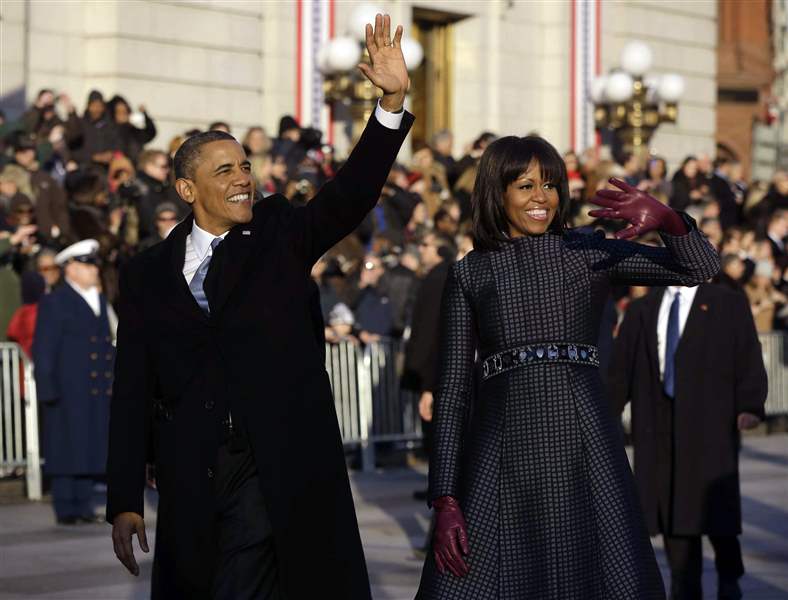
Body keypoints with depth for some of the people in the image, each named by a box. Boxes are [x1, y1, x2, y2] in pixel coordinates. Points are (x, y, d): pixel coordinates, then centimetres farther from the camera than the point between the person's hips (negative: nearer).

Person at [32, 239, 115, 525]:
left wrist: (113, 382, 17)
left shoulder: (99, 300, 18)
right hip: (68, 391, -6)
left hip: (98, 391, 7)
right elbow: (43, 349, -7)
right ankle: (66, 508, 0)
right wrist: (48, 388, -14)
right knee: (68, 446, -4)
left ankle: (83, 506, 11)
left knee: (91, 446, 6)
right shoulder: (54, 303, -3)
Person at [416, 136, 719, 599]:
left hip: (583, 446, 0)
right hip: (502, 455, 0)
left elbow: (701, 267, 0)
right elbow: (453, 388, 6)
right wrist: (445, 499, -2)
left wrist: (664, 217, -22)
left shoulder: (590, 253, 9)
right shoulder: (469, 275, 10)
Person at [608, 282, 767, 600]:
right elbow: (621, 367, 12)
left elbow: (749, 359, -2)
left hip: (711, 427, -3)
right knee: (672, 511, 2)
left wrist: (750, 406, -16)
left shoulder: (730, 304, 5)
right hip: (659, 429, 3)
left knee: (716, 510, -3)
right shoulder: (640, 311, 15)